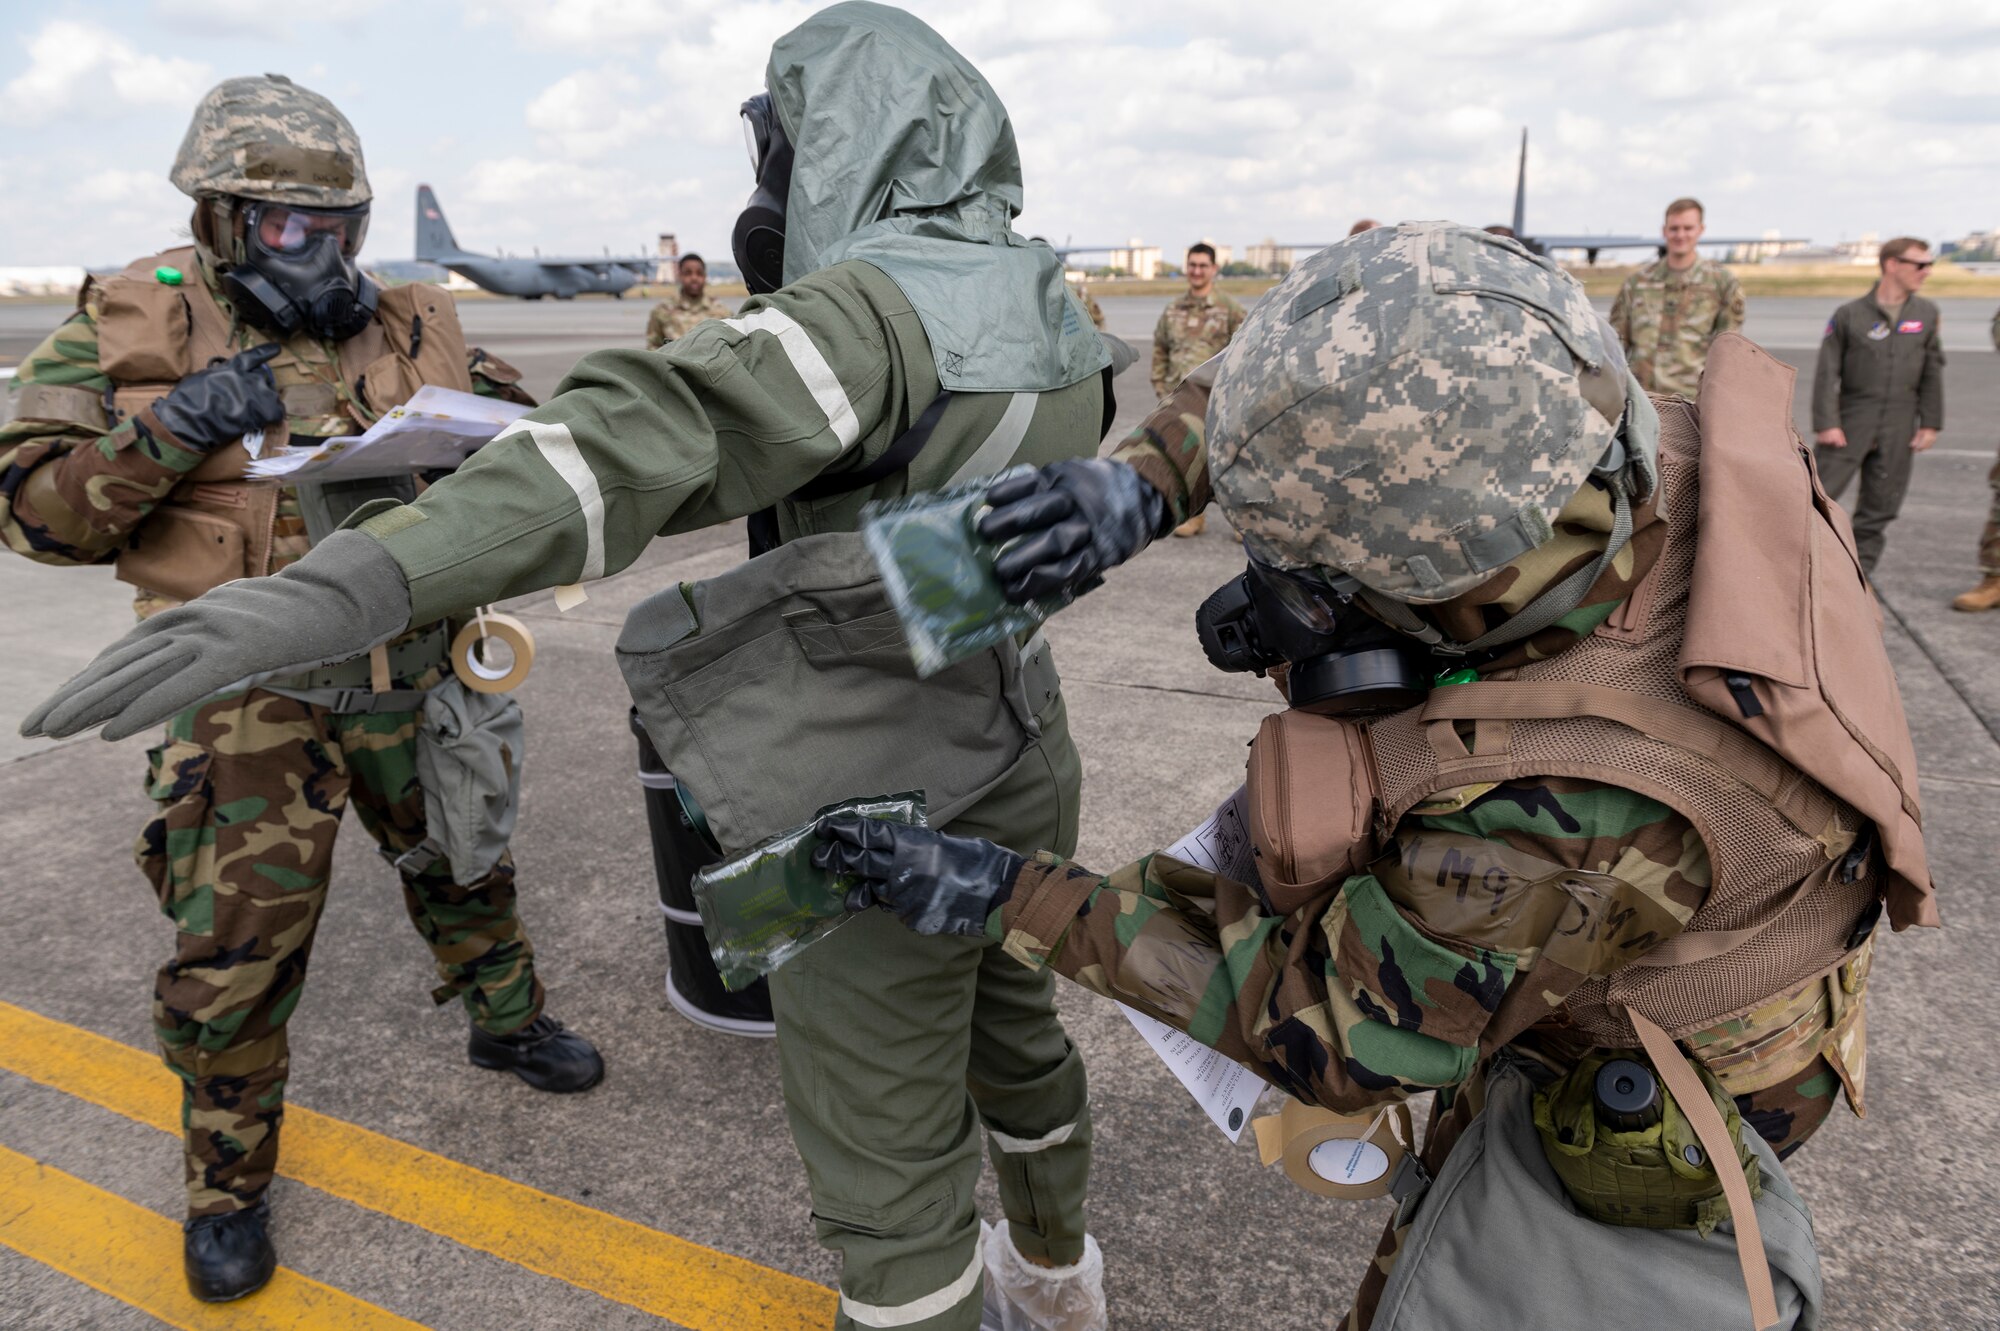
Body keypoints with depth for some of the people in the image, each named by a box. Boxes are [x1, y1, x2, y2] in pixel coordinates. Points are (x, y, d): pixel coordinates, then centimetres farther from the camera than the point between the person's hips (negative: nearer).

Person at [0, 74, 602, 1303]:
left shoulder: (410, 328, 2)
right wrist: (164, 431, -21)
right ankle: (228, 1178, 28)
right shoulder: (132, 329, -3)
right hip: (249, 700, -2)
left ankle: (509, 1022, 48)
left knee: (466, 860, 20)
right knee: (230, 954, 3)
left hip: (410, 672, 3)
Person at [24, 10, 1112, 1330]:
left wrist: (340, 592, -49)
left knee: (886, 1163, 11)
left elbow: (641, 440, -40)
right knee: (1011, 1029, 30)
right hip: (1020, 772, 9)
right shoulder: (1057, 320, 4)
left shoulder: (875, 308, -23)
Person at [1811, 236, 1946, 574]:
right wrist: (1826, 423, -12)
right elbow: (1827, 372, -5)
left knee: (1881, 505, 6)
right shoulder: (1850, 314, -4)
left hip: (1899, 426, 3)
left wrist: (1930, 423, 5)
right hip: (1852, 419, -3)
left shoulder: (1926, 314, 7)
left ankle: (1859, 569, 17)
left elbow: (1932, 373, 10)